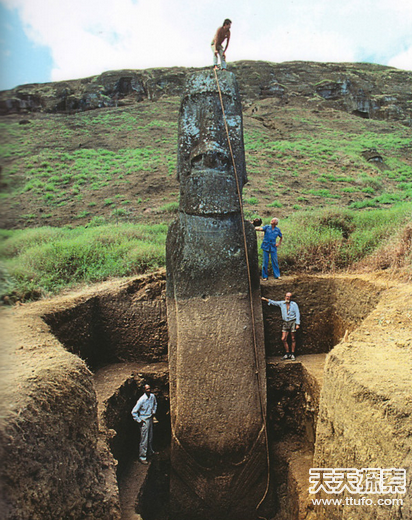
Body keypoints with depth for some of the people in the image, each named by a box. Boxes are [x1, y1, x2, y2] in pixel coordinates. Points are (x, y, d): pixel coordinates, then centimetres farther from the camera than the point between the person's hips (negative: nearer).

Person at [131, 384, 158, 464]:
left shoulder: (152, 396, -4)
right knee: (144, 439, -2)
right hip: (144, 421, -6)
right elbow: (134, 412, -19)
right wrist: (139, 421, -14)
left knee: (150, 437, 20)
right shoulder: (142, 399, -22)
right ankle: (142, 457, 9)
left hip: (150, 419, 6)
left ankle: (150, 452, 39)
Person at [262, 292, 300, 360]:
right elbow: (274, 302, 18)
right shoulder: (281, 303, 9)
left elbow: (297, 314, -1)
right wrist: (266, 300, 7)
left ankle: (292, 354, 8)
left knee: (293, 339, 0)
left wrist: (297, 323, -8)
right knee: (283, 339, -2)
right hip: (285, 323, 3)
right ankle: (287, 354, 10)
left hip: (293, 322, -3)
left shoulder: (294, 304, 0)